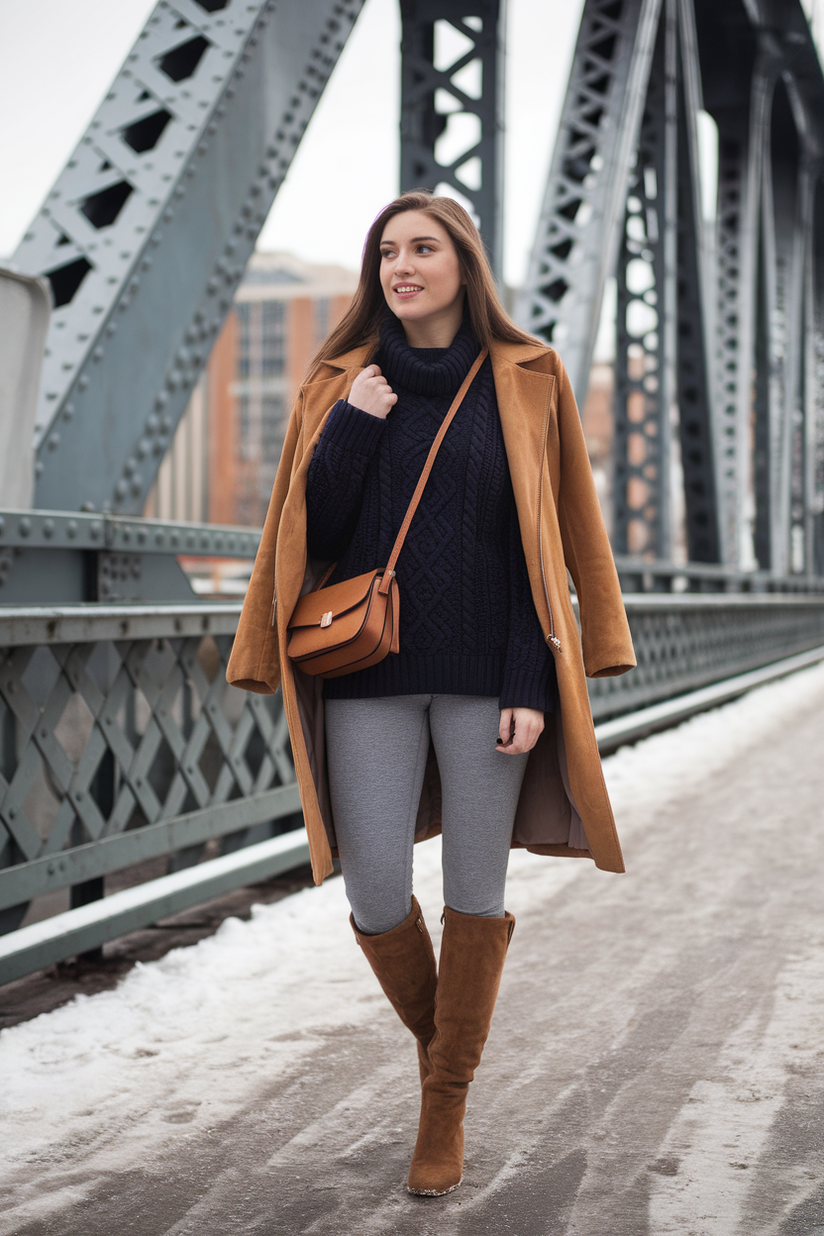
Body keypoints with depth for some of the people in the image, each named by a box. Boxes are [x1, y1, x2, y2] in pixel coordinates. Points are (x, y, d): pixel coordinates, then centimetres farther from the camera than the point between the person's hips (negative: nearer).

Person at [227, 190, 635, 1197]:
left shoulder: (525, 382, 2)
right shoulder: (342, 386, 7)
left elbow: (550, 540, -2)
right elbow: (308, 532, 2)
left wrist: (531, 686, -10)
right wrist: (351, 428, -10)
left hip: (484, 671, -1)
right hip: (372, 671, 1)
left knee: (474, 891, 2)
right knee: (375, 896, -3)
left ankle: (445, 1109, 18)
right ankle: (435, 1035, 29)